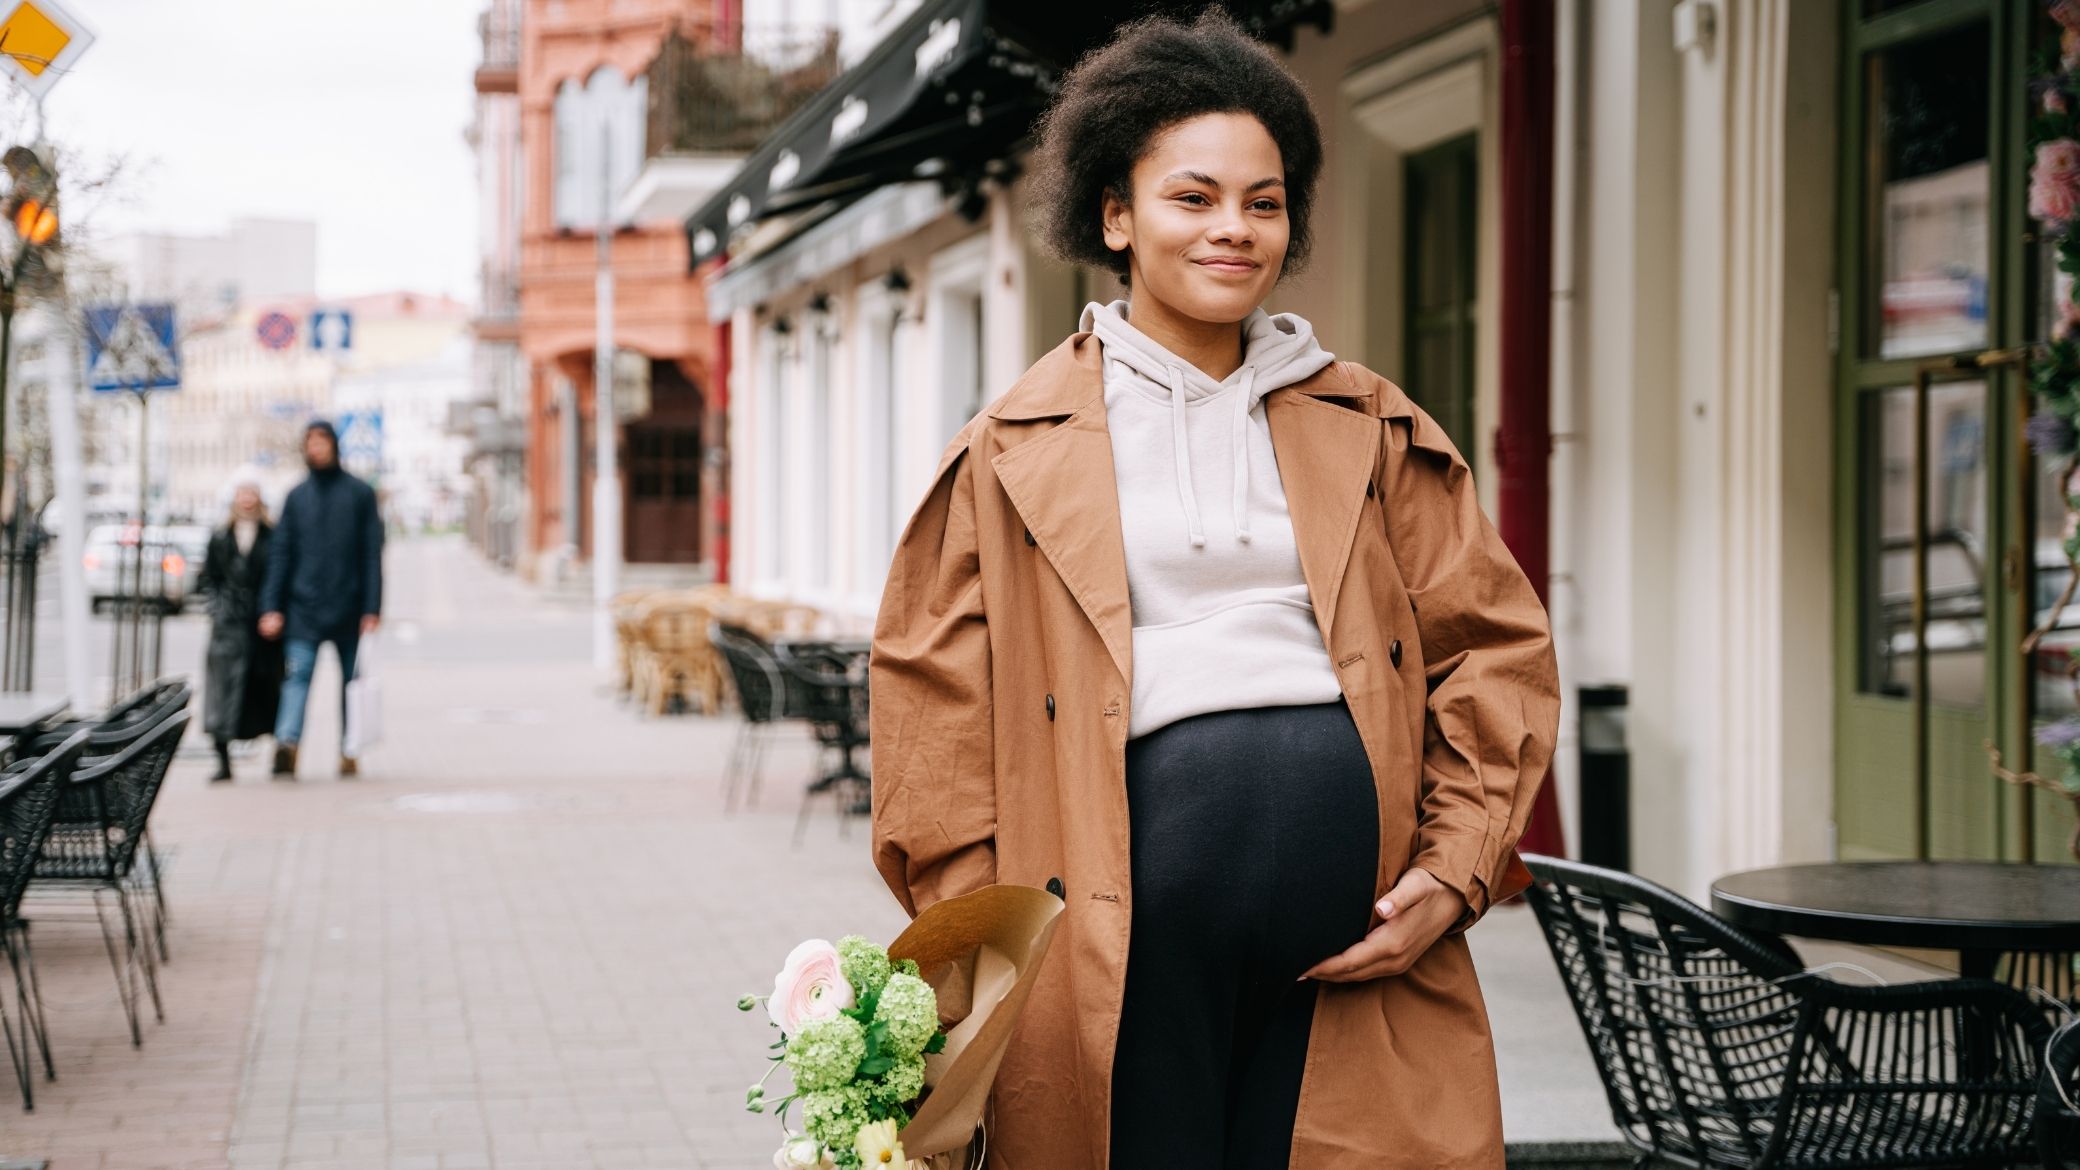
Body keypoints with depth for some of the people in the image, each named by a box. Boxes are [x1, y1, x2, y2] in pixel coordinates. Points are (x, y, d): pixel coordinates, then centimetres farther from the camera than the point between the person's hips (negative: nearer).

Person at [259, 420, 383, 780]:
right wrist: (272, 606, -2)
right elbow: (280, 554, 6)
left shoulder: (360, 494, 3)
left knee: (352, 679, 5)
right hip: (303, 605, 0)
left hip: (349, 609, 0)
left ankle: (349, 752, 10)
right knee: (297, 675, -12)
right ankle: (287, 744, -26)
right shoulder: (296, 497, 8)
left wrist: (371, 608, -6)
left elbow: (372, 555, 1)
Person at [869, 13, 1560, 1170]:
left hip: (1352, 924, 2)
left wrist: (1456, 871, 1)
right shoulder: (1018, 453, 9)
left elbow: (1500, 648, 13)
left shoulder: (1372, 428, 15)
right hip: (1129, 921, -2)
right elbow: (935, 706, 6)